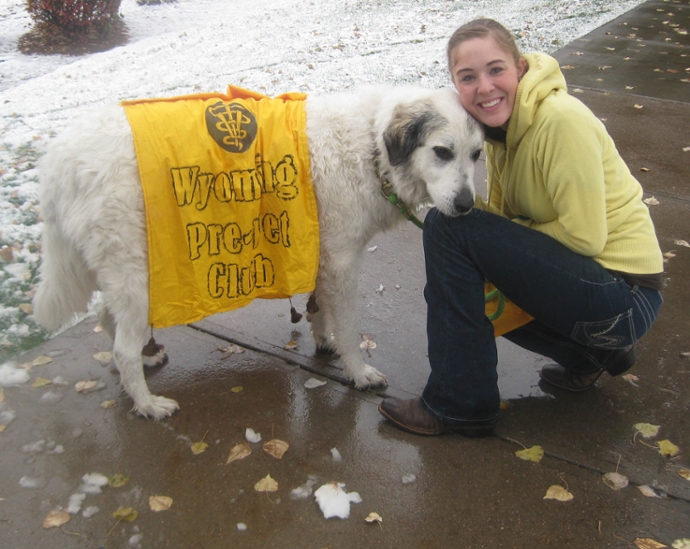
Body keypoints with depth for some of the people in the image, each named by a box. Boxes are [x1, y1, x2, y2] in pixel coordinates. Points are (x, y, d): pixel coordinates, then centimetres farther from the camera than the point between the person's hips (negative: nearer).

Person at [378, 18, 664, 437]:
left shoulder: (561, 120, -21)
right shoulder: (502, 123, 4)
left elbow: (586, 236, -20)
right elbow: (504, 214, 9)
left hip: (625, 296, -9)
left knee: (449, 226, -18)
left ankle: (459, 405, -8)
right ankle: (590, 353, 16)